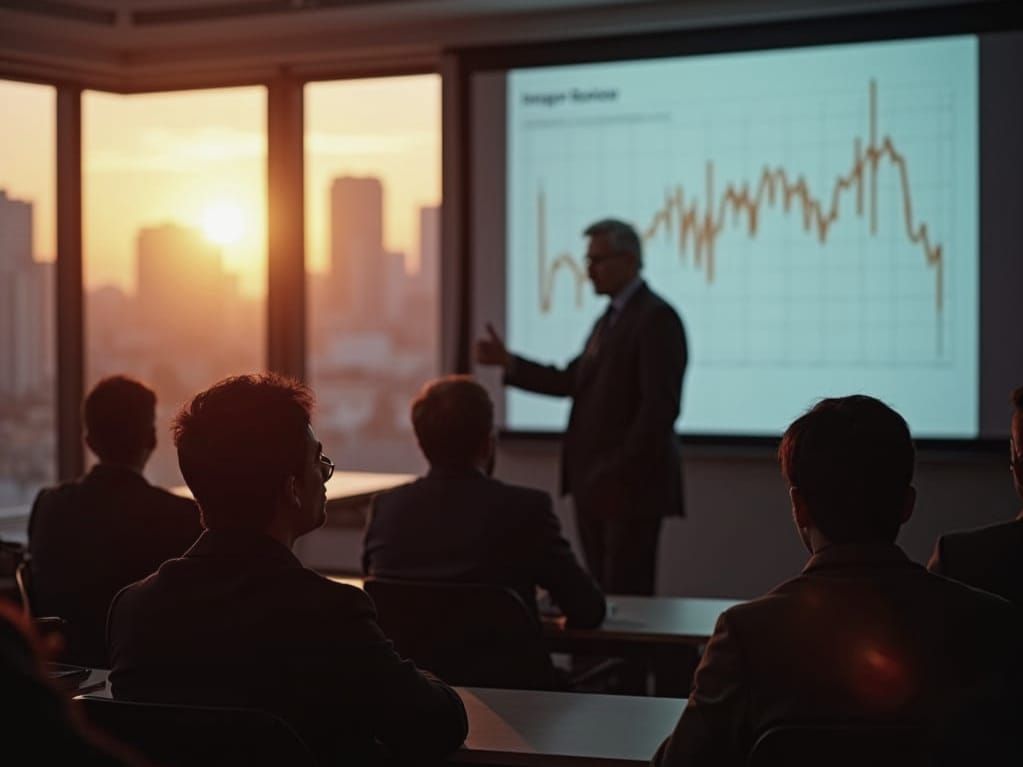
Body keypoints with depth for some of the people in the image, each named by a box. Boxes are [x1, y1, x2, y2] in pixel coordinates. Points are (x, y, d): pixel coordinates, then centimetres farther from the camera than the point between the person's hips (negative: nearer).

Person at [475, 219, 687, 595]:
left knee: (626, 593, -6)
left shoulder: (657, 318, -12)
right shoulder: (609, 318, 17)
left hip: (630, 483, -9)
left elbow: (660, 405, -20)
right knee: (602, 592, 10)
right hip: (594, 482, 9)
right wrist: (508, 362, 8)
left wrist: (621, 471, -21)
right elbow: (570, 381, 17)